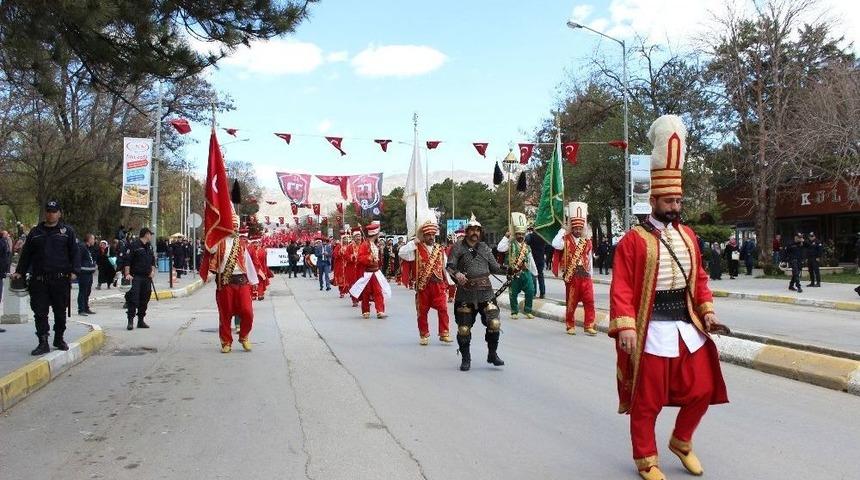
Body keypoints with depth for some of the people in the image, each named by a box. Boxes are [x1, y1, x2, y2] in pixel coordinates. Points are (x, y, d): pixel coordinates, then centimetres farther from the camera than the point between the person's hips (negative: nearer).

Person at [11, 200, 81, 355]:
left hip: (61, 279, -2)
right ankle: (43, 343, 5)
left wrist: (74, 271, -10)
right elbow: (26, 254, 15)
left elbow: (75, 253, 1)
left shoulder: (67, 231, 5)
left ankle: (59, 339, 24)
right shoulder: (35, 232, 12)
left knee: (60, 312, 9)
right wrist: (19, 272, 8)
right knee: (40, 312, 0)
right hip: (38, 280, 2)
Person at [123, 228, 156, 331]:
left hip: (147, 278, 7)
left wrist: (152, 271, 8)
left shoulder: (149, 247, 17)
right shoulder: (133, 246, -7)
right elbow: (126, 261, -12)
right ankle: (130, 321, -8)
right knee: (133, 299, -10)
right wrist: (127, 274, -19)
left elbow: (152, 260, 24)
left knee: (144, 299, 9)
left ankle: (141, 320, 16)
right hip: (135, 277, -7)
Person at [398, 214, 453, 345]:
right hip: (423, 285, -2)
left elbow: (445, 267, 13)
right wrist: (415, 241, -16)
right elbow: (402, 253, -16)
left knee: (443, 309, -5)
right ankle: (424, 335, 20)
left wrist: (449, 283, 12)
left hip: (439, 285, 2)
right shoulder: (417, 249, -1)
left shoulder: (440, 249, 9)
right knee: (422, 311, 7)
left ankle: (444, 334, 5)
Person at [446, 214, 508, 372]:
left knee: (494, 323, -8)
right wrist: (456, 274, -26)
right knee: (464, 328, 3)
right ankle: (465, 358, 22)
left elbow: (494, 267, 13)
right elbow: (450, 266, -6)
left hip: (485, 293, 2)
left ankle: (492, 354, 13)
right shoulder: (458, 247, 2)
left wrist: (508, 269, -3)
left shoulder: (485, 248, 13)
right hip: (465, 294, -2)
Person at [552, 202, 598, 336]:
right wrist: (561, 231, -12)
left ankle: (589, 325, 2)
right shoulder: (566, 239, 0)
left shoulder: (587, 241, 10)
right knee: (571, 302, 5)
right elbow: (556, 245, -22)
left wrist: (590, 275, 15)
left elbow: (589, 259, 15)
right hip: (571, 276, -3)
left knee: (589, 301, -5)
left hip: (585, 276, 3)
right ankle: (570, 326, 18)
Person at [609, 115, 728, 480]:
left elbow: (699, 277, 17)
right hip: (652, 330, -6)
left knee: (702, 389, 13)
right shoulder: (634, 240, -10)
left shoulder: (688, 236, 10)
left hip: (688, 327, 7)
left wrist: (707, 310, 5)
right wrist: (625, 326, -22)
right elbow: (622, 288, -15)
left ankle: (681, 442, 37)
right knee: (647, 401, 4)